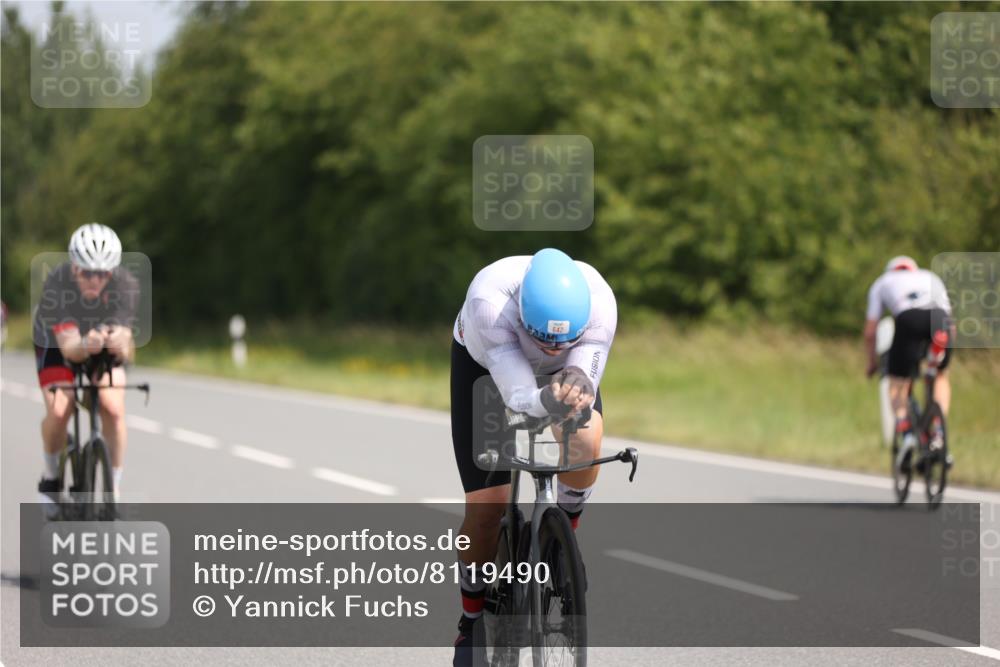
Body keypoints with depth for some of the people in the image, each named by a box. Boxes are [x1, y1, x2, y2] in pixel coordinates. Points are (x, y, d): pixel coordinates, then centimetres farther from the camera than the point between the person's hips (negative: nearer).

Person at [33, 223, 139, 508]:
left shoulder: (125, 285, -31)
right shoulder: (57, 283, -35)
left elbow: (125, 348, -37)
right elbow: (68, 346, -42)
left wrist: (120, 344, -61)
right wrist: (85, 346, -65)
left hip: (105, 350, 1)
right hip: (56, 343, -1)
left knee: (113, 409, -23)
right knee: (58, 411, -24)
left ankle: (114, 488, -6)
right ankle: (51, 475, 6)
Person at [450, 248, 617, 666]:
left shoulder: (599, 304, -38)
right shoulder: (490, 300, -45)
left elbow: (585, 388, -37)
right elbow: (519, 397, -46)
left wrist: (578, 386, -60)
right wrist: (551, 400, -67)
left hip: (566, 369, 2)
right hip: (482, 363, -2)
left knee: (586, 440, -31)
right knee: (486, 505, -9)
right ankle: (472, 620, 15)